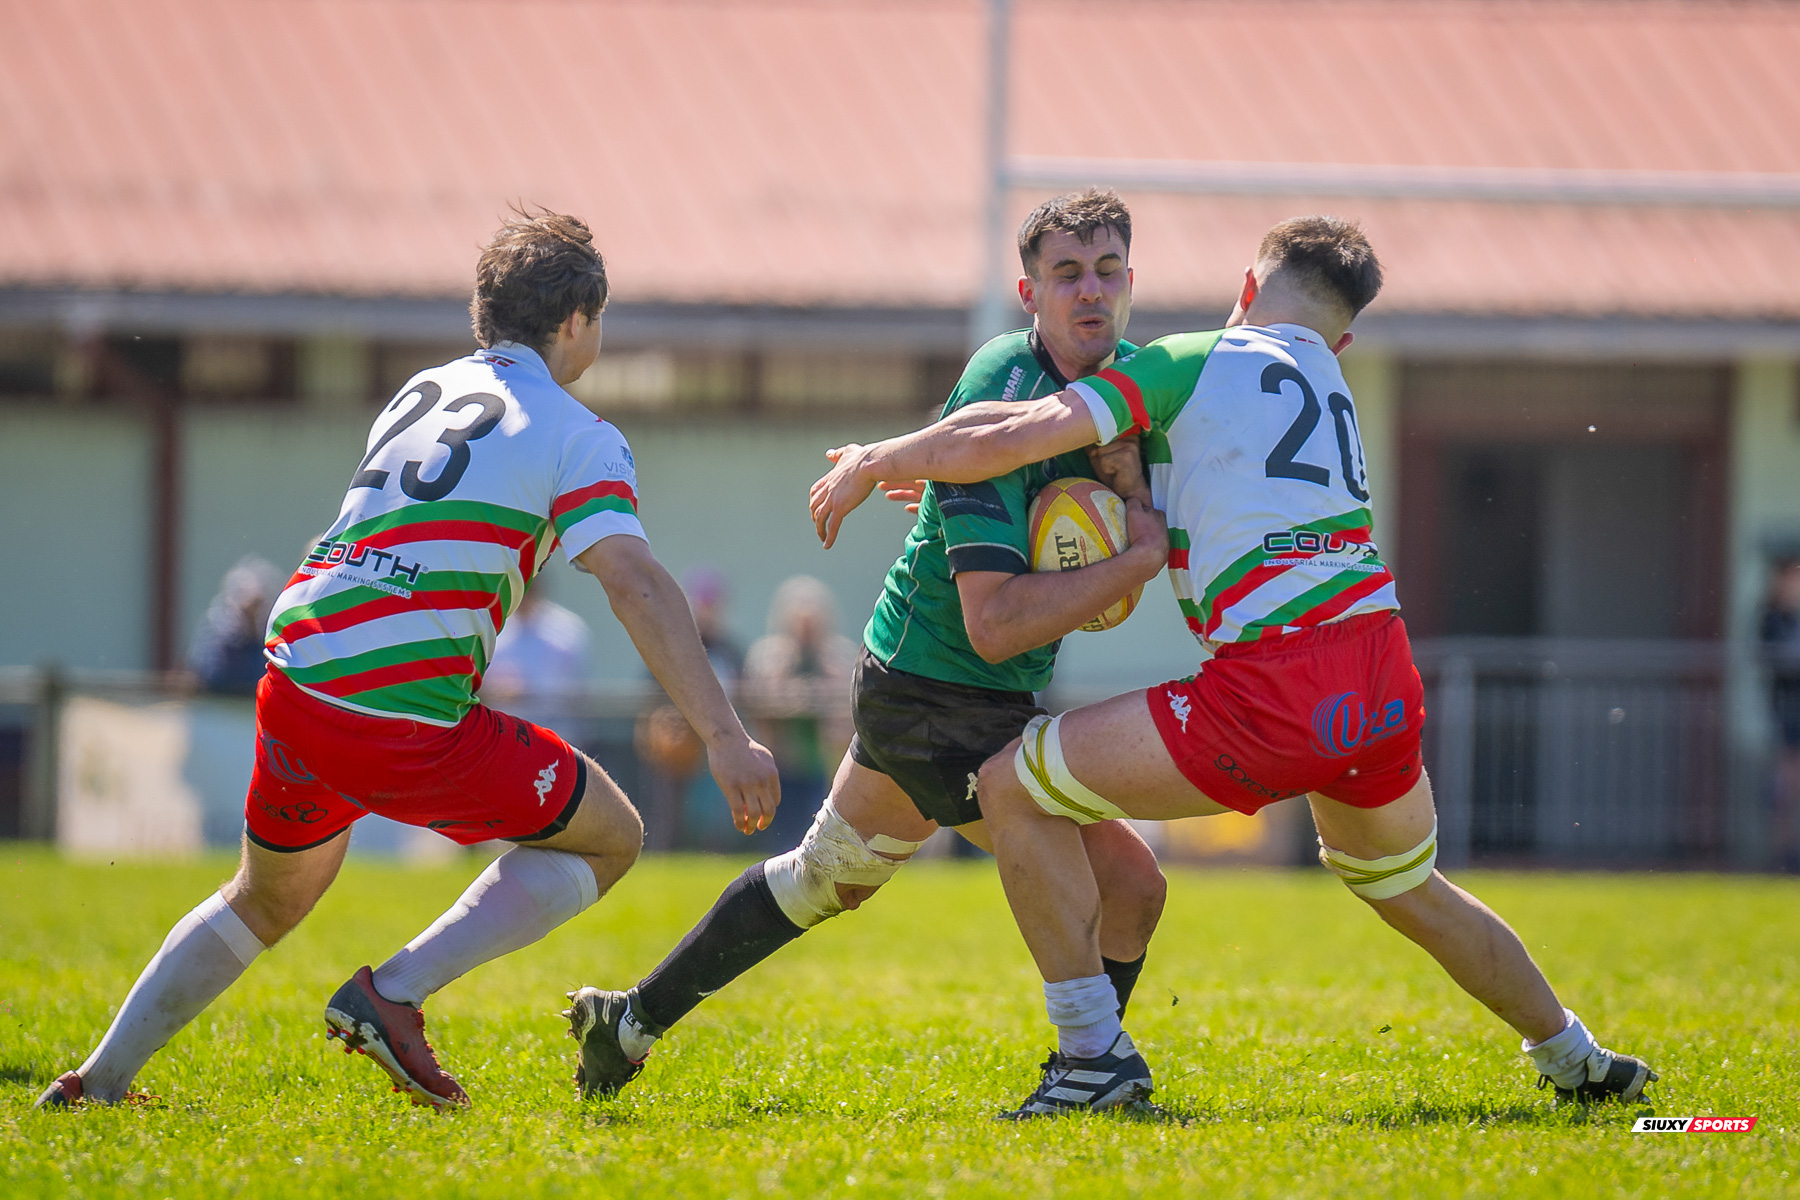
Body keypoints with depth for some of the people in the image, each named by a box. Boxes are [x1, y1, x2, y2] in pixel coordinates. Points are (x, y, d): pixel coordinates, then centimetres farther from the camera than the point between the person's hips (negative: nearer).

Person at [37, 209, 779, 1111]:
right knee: (607, 838, 10)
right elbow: (635, 586, -15)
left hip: (294, 688, 7)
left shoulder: (421, 393, 20)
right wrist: (724, 737, -20)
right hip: (408, 716, -7)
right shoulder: (576, 437, -1)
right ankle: (394, 994, -2)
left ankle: (99, 1079, 27)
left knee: (266, 900, 31)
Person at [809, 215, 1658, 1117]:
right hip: (1383, 678, 7)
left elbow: (1009, 439, -5)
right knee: (1408, 891, 34)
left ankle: (1094, 1051, 1)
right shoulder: (1331, 392, 24)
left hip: (1275, 690, -7)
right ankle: (1575, 1059, 45)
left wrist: (873, 463, 9)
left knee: (1012, 789, 3)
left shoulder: (1194, 363, 4)